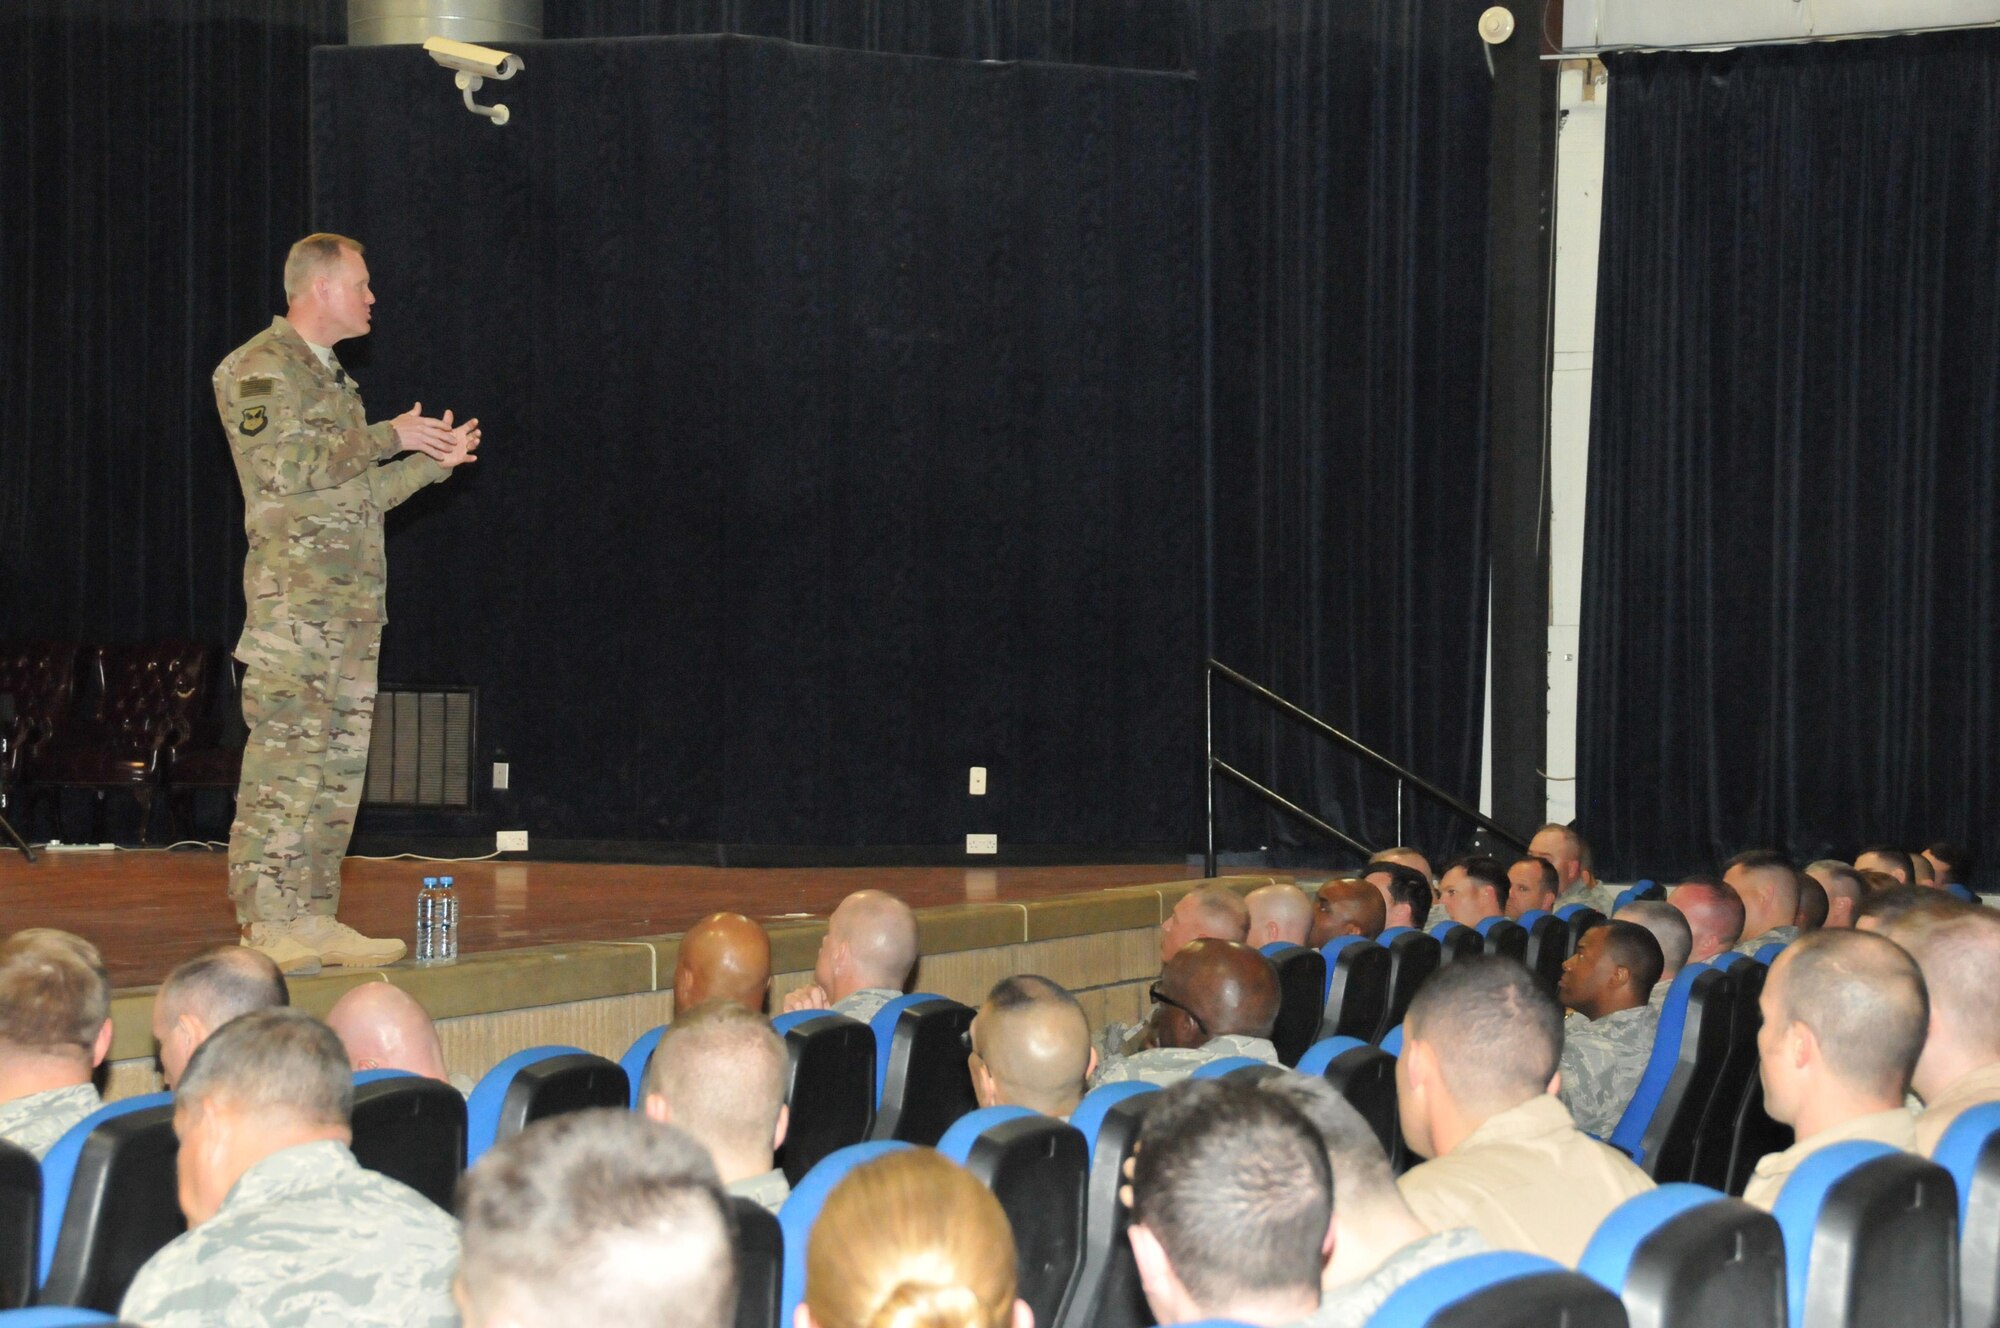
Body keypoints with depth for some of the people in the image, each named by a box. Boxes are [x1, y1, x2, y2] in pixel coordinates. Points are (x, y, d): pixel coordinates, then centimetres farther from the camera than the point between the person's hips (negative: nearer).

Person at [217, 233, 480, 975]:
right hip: (294, 598, -9)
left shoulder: (331, 378, 23)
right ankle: (265, 922, -10)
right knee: (284, 760, -11)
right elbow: (284, 471, -16)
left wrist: (434, 463, 13)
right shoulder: (258, 369, -5)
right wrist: (391, 437, -10)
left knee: (341, 761, 7)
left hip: (353, 602, 9)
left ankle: (312, 914, 10)